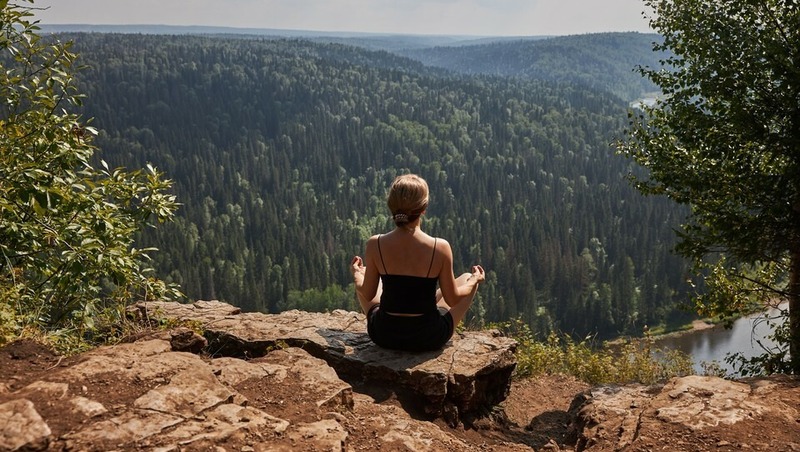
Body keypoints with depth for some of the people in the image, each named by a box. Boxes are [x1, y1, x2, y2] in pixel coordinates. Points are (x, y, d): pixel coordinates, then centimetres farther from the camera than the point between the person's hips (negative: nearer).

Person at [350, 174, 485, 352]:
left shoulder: (375, 244, -16)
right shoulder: (440, 247, -20)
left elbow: (367, 294, -3)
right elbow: (452, 299, -8)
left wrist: (357, 275, 18)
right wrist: (475, 281, 12)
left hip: (384, 336, 2)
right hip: (428, 338, -1)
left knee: (362, 285, 31)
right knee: (467, 278, 22)